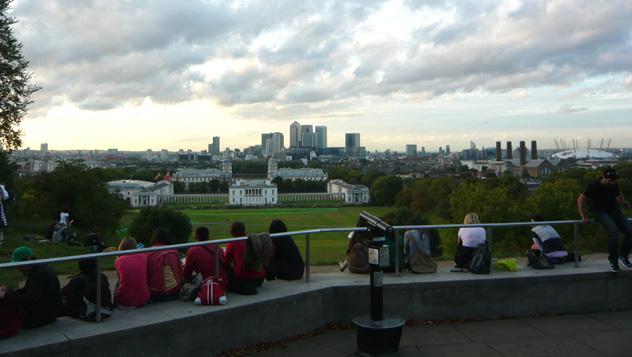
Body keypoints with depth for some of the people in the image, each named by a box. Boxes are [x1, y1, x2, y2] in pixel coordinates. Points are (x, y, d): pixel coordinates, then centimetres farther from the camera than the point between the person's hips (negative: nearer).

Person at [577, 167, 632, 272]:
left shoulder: (614, 185, 1)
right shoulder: (594, 187, -17)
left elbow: (619, 193, 26)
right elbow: (580, 200, -13)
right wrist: (584, 217, -13)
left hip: (613, 210, 6)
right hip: (600, 212, -6)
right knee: (613, 230, -33)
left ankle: (623, 255, 11)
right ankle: (613, 262, -22)